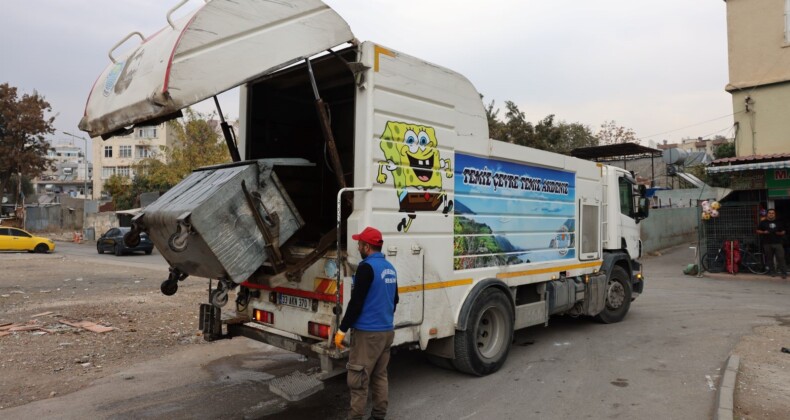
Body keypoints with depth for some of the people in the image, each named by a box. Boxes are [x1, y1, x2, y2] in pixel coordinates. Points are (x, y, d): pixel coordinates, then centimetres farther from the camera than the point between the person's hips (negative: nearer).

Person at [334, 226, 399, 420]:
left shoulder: (366, 267, -16)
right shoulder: (390, 268, 10)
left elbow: (356, 302, -18)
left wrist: (342, 330, -12)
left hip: (368, 333, -8)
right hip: (387, 331, 9)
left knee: (358, 380, -1)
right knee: (380, 376, 15)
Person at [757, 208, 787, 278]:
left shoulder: (779, 223, 11)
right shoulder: (763, 223, 8)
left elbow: (783, 231, 16)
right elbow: (758, 231, 9)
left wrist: (780, 233, -6)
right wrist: (764, 232, -10)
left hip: (777, 243, 0)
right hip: (767, 244, 0)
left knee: (781, 258, -6)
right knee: (769, 259, 3)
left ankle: (784, 273, -3)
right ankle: (772, 272, 13)